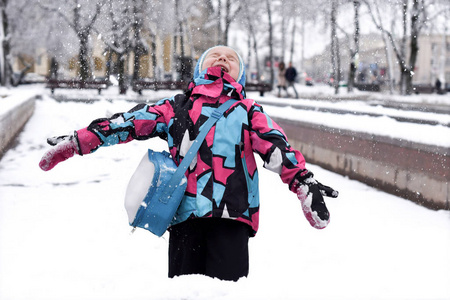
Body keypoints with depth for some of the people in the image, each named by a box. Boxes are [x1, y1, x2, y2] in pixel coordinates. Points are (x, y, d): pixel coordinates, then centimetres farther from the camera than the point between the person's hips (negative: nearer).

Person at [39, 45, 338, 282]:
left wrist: (303, 182, -11)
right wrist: (75, 142, 12)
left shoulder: (248, 110, 22)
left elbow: (275, 145, 6)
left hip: (231, 212, -1)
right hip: (185, 213, 1)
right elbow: (129, 123, 19)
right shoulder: (176, 108, 25)